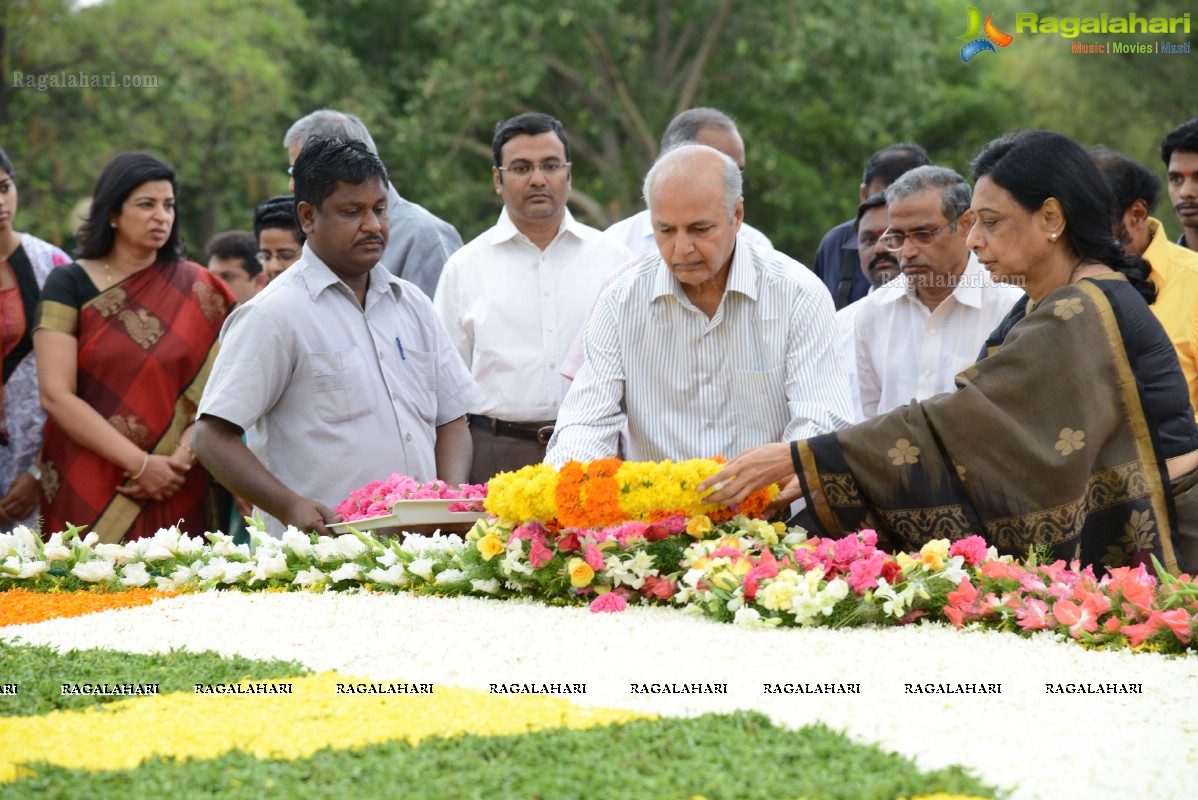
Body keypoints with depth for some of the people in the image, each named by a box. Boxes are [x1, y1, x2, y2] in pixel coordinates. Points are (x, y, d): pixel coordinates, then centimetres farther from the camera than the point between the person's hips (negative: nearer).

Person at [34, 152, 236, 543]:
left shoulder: (196, 288, 8)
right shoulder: (69, 284, 1)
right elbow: (56, 396, -7)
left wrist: (183, 456, -14)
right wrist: (140, 464, -12)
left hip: (176, 492, 2)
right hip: (86, 492, -1)